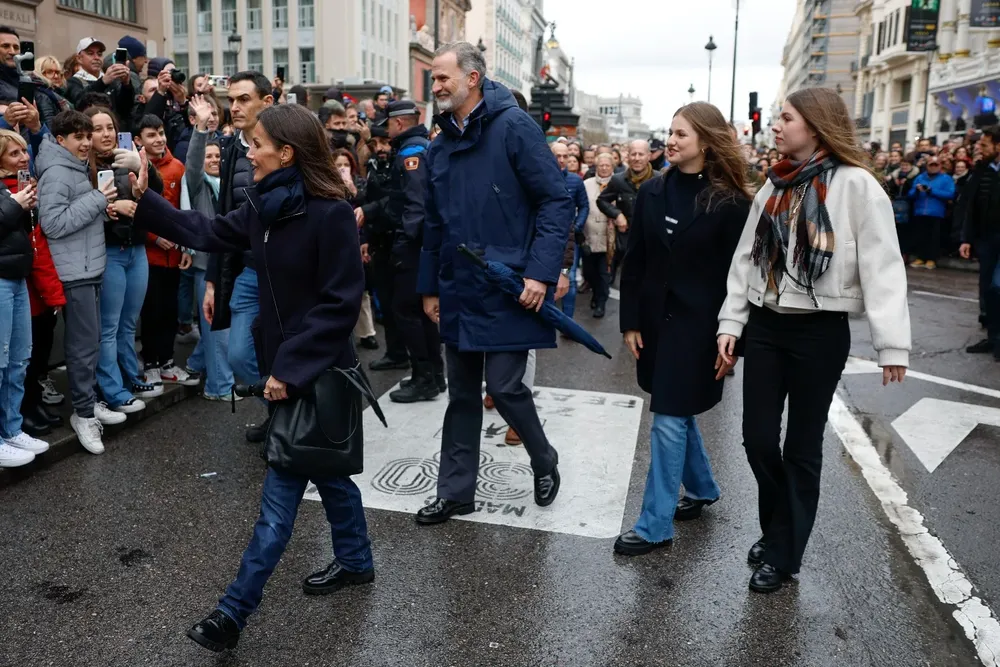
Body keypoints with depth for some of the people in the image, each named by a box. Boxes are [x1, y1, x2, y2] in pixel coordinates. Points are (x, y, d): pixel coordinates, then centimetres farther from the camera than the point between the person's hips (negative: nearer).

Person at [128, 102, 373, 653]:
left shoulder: (330, 214, -20)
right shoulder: (264, 205, 5)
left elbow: (340, 304, -21)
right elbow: (209, 233, 15)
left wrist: (291, 370, -21)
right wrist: (144, 199, 11)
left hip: (316, 373, -8)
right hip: (285, 364, 8)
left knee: (281, 488, 0)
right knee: (323, 468, 19)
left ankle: (234, 610, 9)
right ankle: (355, 561, 38)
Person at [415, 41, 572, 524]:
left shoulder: (514, 127, -10)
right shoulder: (439, 147, 11)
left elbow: (557, 201, -12)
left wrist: (541, 272, -18)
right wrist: (429, 286, 16)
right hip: (459, 293, 6)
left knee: (504, 387, -3)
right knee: (462, 395, 12)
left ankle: (544, 461, 26)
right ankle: (456, 490, 25)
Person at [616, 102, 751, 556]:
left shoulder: (730, 202, -9)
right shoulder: (652, 192, 4)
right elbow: (635, 262, 5)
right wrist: (630, 321, 2)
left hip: (698, 323, -5)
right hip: (656, 317, 5)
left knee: (669, 420, -4)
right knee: (678, 412, 17)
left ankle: (655, 525, 7)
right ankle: (701, 489, 39)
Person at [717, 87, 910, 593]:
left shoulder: (855, 185, -9)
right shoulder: (774, 186, 10)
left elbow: (882, 265, -13)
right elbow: (747, 257, 10)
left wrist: (891, 342, -17)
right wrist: (731, 321, 4)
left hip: (821, 331, -5)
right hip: (766, 326, 5)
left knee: (802, 446, 7)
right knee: (758, 439, 8)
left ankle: (783, 554, 23)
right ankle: (777, 532, 33)